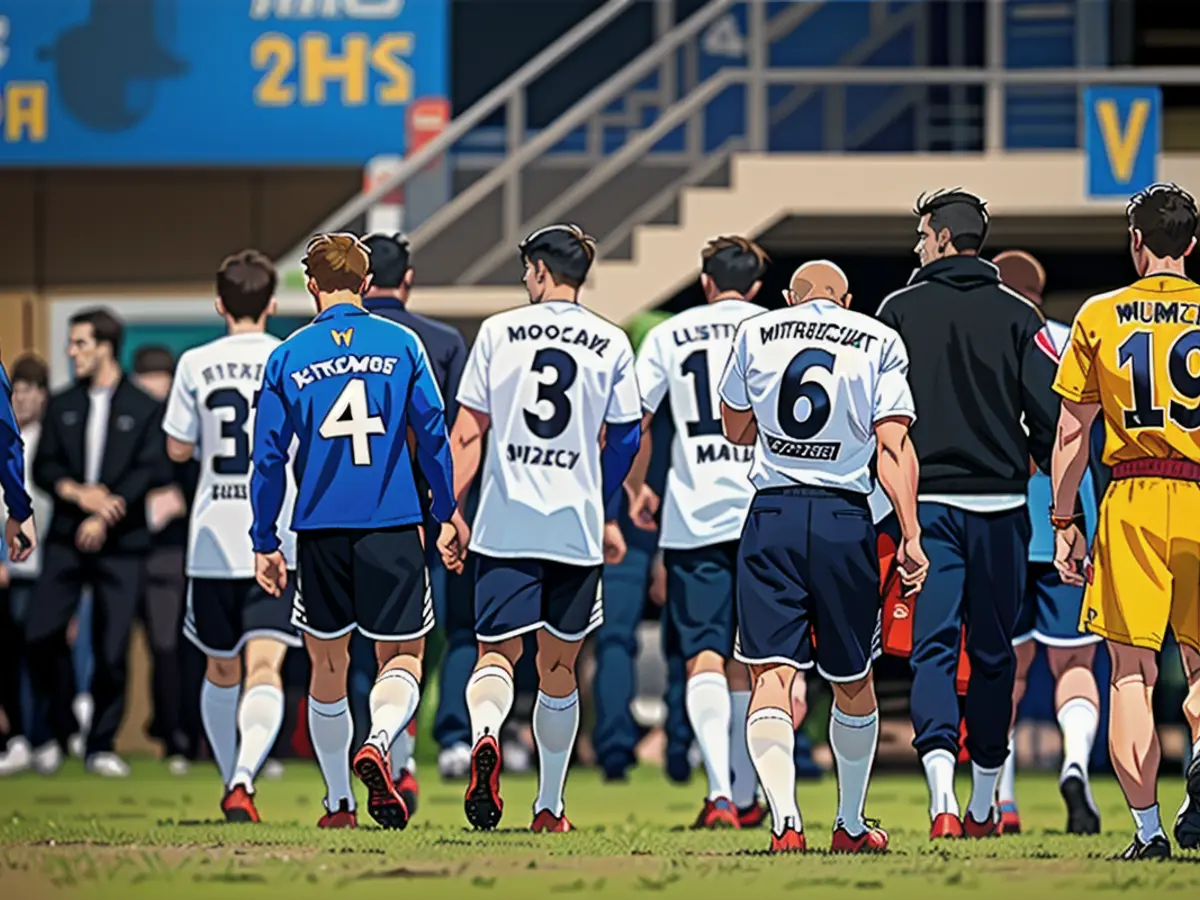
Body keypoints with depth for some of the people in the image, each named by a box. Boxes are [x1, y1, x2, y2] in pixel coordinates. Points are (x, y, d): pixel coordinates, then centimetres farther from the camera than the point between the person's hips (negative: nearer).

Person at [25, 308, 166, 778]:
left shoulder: (145, 409, 3)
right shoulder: (61, 406, 13)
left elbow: (151, 471, -5)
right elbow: (43, 466, 7)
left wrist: (107, 513, -16)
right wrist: (77, 493, -13)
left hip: (121, 543, -3)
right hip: (66, 538, 3)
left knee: (112, 647, -4)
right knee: (41, 633, -9)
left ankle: (101, 745, 8)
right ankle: (58, 730, 8)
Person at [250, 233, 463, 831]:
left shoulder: (287, 358, 2)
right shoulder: (401, 345, 1)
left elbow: (269, 457, 3)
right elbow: (433, 433, 2)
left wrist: (265, 543, 10)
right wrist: (447, 516, 11)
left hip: (320, 529, 1)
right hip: (393, 527, -1)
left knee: (328, 666, 14)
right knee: (402, 656, 5)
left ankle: (338, 802, 17)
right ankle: (379, 741, -26)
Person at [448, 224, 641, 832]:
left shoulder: (498, 332, 2)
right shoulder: (612, 344, 4)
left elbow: (467, 433, 1)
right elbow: (623, 440, 9)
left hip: (505, 524, -1)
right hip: (576, 528, 1)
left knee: (497, 655, 0)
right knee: (558, 669, 13)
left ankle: (485, 736, -33)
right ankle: (549, 807, 18)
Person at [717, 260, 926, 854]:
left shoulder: (755, 333, 9)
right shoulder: (880, 342, 4)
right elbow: (893, 446, -3)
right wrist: (911, 535, -4)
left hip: (772, 515, 0)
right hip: (845, 519, 0)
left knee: (771, 673, -5)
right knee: (852, 681, 15)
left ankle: (784, 819, -22)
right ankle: (851, 824, 27)